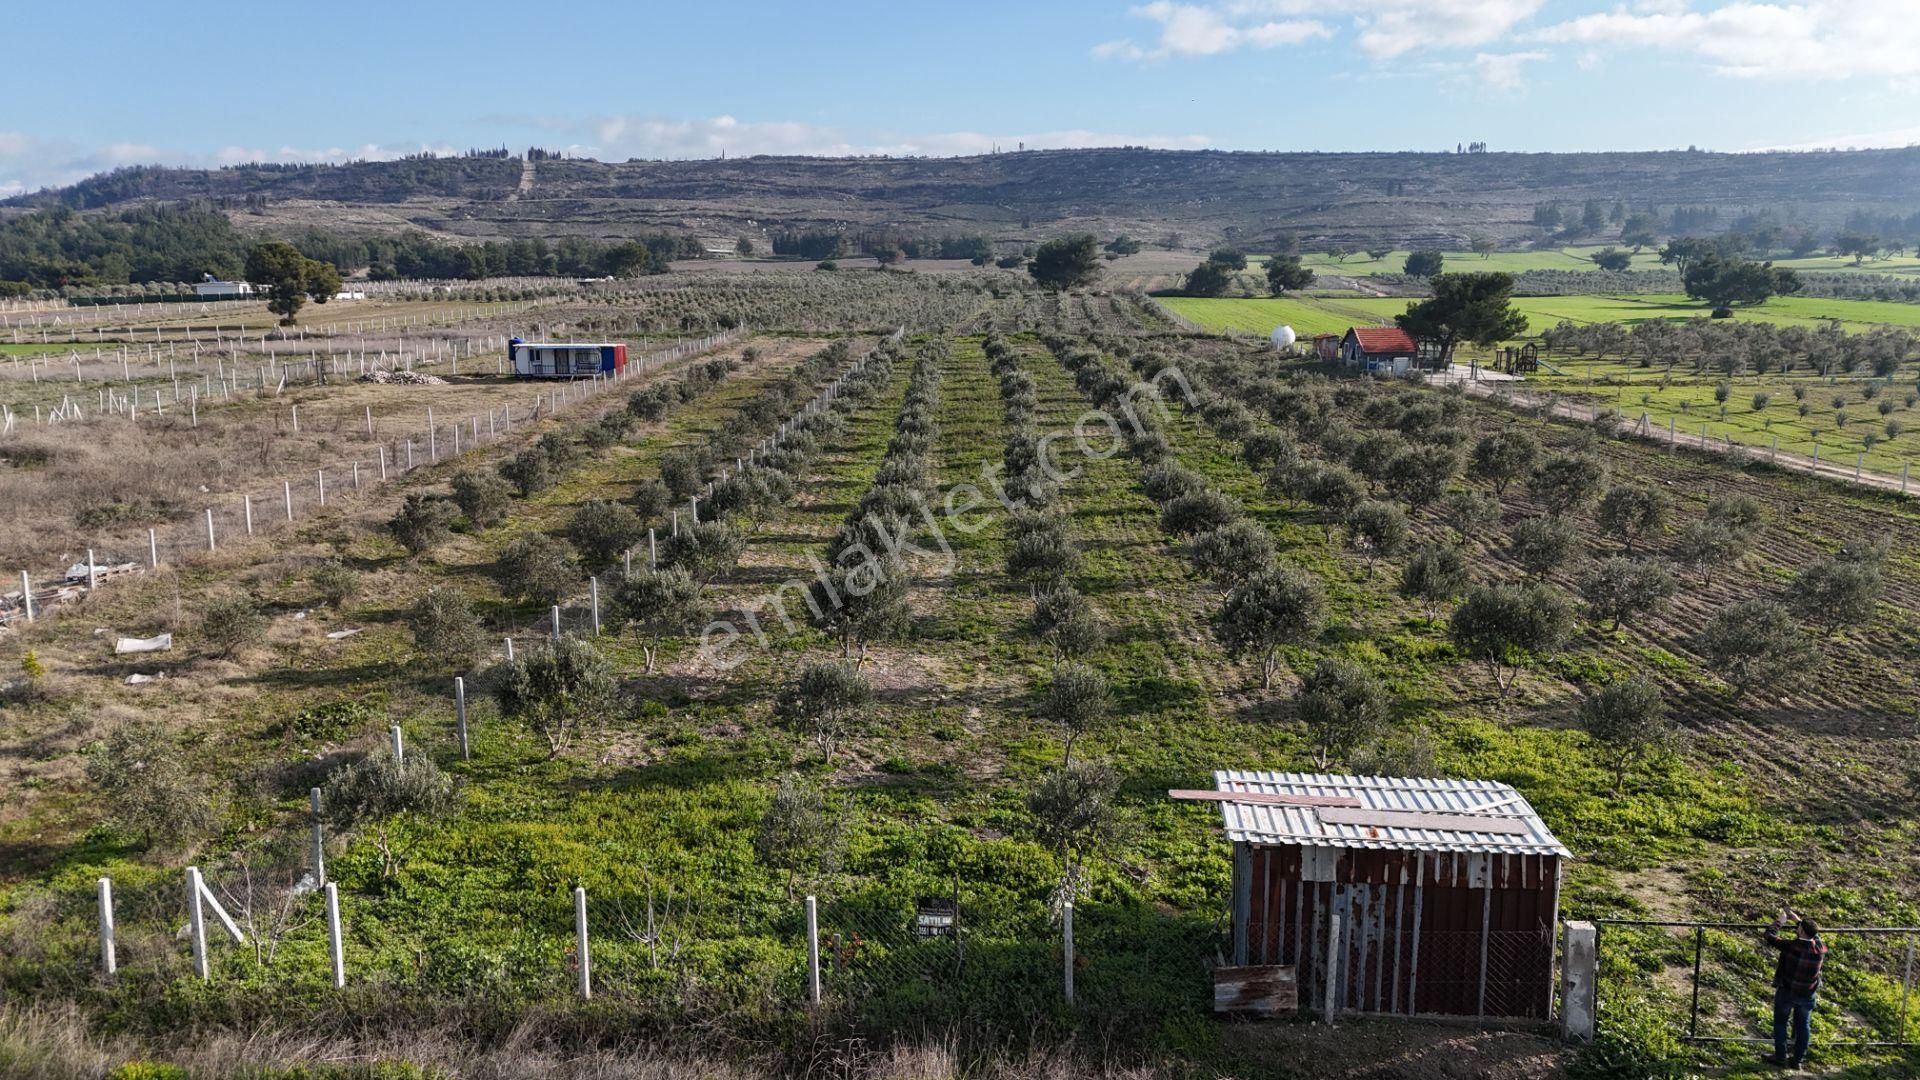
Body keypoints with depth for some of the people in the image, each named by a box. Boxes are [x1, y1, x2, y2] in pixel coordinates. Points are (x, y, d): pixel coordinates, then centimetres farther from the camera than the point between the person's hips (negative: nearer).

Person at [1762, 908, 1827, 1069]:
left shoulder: (1791, 946, -28)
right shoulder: (1820, 948, -15)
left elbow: (1769, 937, -15)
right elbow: (1814, 934, 7)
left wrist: (1780, 921, -2)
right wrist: (1798, 920, 13)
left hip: (1787, 992, -3)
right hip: (1807, 995, 3)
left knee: (1780, 1022, 15)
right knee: (1803, 1025, 18)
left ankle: (1781, 1056, 20)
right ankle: (1798, 1059, 25)